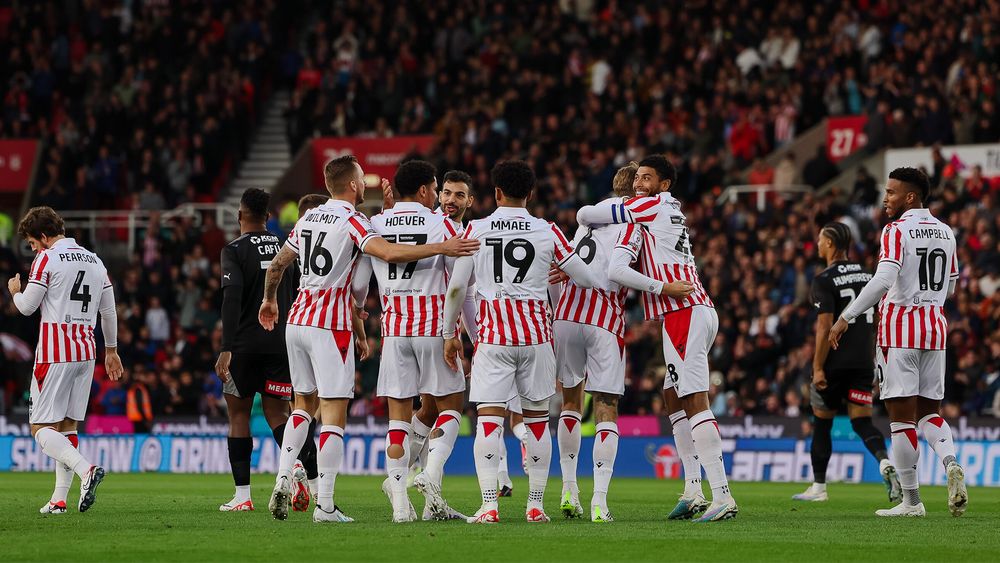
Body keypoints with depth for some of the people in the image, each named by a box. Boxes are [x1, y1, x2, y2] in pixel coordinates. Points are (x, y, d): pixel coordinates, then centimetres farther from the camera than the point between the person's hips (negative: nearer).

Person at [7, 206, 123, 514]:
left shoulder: (47, 259, -7)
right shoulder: (95, 261, 14)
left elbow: (27, 307, -5)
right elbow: (109, 311, 18)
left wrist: (15, 290, 17)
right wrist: (111, 350, 28)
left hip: (54, 353, -7)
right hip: (86, 351, 7)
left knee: (42, 427, -6)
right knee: (68, 425, 11)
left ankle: (86, 469, -29)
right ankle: (59, 499, 6)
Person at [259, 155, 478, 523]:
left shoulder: (308, 219, 12)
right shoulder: (351, 221, -10)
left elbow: (277, 265, 23)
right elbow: (390, 253, -27)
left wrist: (269, 300, 42)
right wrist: (442, 248, -23)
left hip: (298, 319, 7)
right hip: (331, 326, -7)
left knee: (303, 405, 20)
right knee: (334, 414, -4)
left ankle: (283, 478, 3)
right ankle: (324, 505, -7)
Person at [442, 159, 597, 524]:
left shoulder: (476, 230, 1)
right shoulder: (547, 232, 2)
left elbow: (456, 287, 2)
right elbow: (585, 279, 7)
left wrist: (449, 333, 12)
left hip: (493, 333, -1)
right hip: (535, 333, 1)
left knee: (489, 418, -3)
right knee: (537, 418, 10)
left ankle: (489, 505, -13)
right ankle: (536, 504, 11)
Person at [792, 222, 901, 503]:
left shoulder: (825, 280, -9)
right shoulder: (866, 275, 11)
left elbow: (825, 327, -16)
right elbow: (877, 320, 14)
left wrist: (818, 368, -14)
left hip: (834, 363, -5)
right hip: (863, 362, 5)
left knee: (822, 422, 10)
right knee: (862, 421, 2)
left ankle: (818, 487, 17)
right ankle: (885, 462, -26)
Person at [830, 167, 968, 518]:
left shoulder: (897, 230, -10)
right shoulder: (945, 233, 11)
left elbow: (884, 279, -22)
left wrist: (846, 318, -19)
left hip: (899, 327, -6)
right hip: (936, 325, 6)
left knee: (902, 415, -2)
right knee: (929, 411, 14)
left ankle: (910, 500, -1)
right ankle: (950, 462, -15)